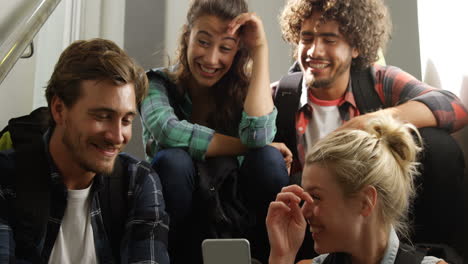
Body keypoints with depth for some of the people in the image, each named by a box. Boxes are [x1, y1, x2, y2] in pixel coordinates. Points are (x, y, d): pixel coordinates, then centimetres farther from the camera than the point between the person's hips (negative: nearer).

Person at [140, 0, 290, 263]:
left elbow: (259, 135, -25)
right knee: (173, 160, -30)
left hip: (234, 220, 1)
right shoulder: (157, 83, -6)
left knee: (268, 159, -25)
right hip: (176, 230, -1)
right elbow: (169, 131, -28)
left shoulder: (242, 88, -2)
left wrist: (260, 49, -19)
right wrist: (248, 146, -21)